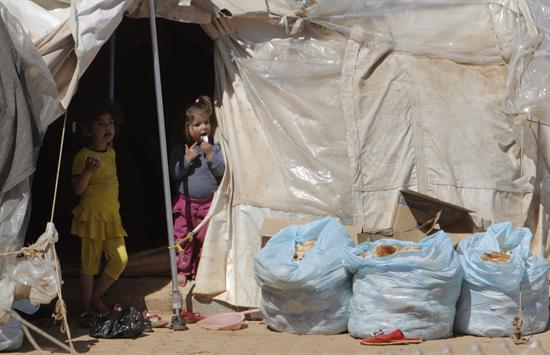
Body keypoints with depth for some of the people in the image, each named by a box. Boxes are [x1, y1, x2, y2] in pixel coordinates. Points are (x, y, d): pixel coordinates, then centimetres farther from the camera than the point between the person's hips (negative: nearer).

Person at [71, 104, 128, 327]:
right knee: (90, 264, 0)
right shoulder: (83, 155, -12)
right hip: (91, 216, -6)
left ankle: (96, 296, 17)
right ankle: (86, 310, 9)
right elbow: (78, 189, -17)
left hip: (111, 216, 6)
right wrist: (88, 169, -33)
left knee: (120, 260, -2)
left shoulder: (111, 153, 10)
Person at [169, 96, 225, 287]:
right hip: (186, 202, 0)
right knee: (183, 238, 2)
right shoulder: (179, 150, -1)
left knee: (205, 238, 6)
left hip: (209, 203, 0)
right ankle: (182, 270, 15)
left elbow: (222, 171, -7)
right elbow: (174, 174, -6)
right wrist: (187, 159, -17)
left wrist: (210, 156, -18)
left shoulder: (214, 148, -1)